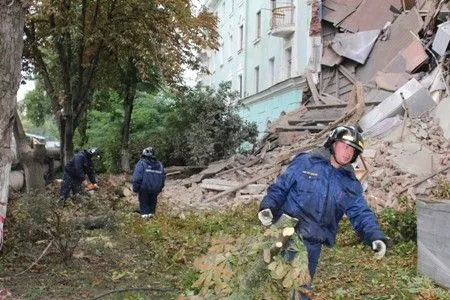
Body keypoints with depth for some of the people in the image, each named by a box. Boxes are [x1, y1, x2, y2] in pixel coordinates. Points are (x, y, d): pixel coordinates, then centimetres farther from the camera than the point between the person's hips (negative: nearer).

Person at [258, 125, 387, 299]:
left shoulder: (351, 184, 9)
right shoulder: (305, 163, -2)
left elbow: (361, 214, 3)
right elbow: (280, 187, -1)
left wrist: (375, 236, -15)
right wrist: (268, 206, -19)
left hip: (312, 246, 4)